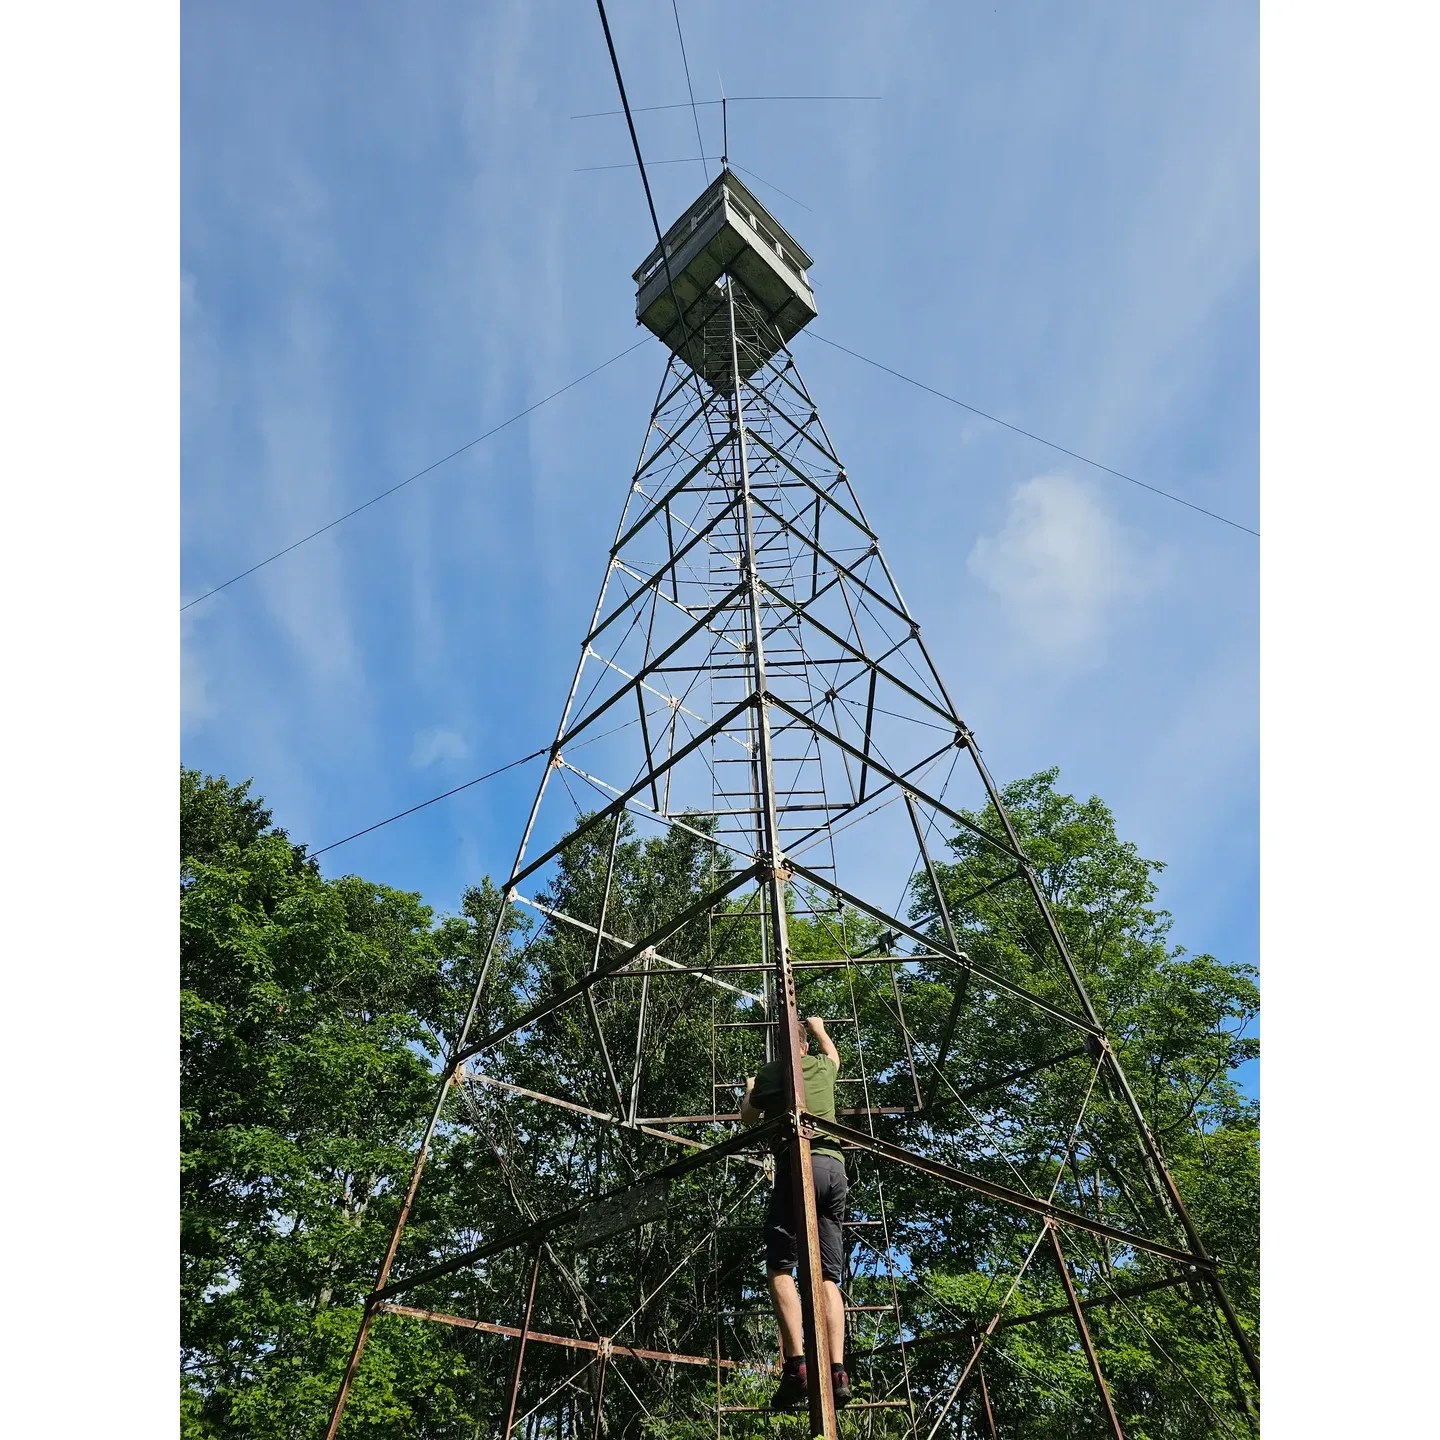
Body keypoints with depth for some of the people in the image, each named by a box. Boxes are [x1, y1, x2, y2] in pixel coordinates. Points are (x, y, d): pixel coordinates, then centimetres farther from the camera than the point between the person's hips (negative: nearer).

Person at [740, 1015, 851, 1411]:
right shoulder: (823, 1066, 19)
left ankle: (796, 1364, -17)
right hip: (835, 1167, 4)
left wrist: (750, 1091, 49)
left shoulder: (769, 1072, 12)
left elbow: (748, 1119, 30)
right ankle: (837, 1372, -8)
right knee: (828, 1275, 4)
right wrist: (819, 1028, 65)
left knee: (780, 1269, -3)